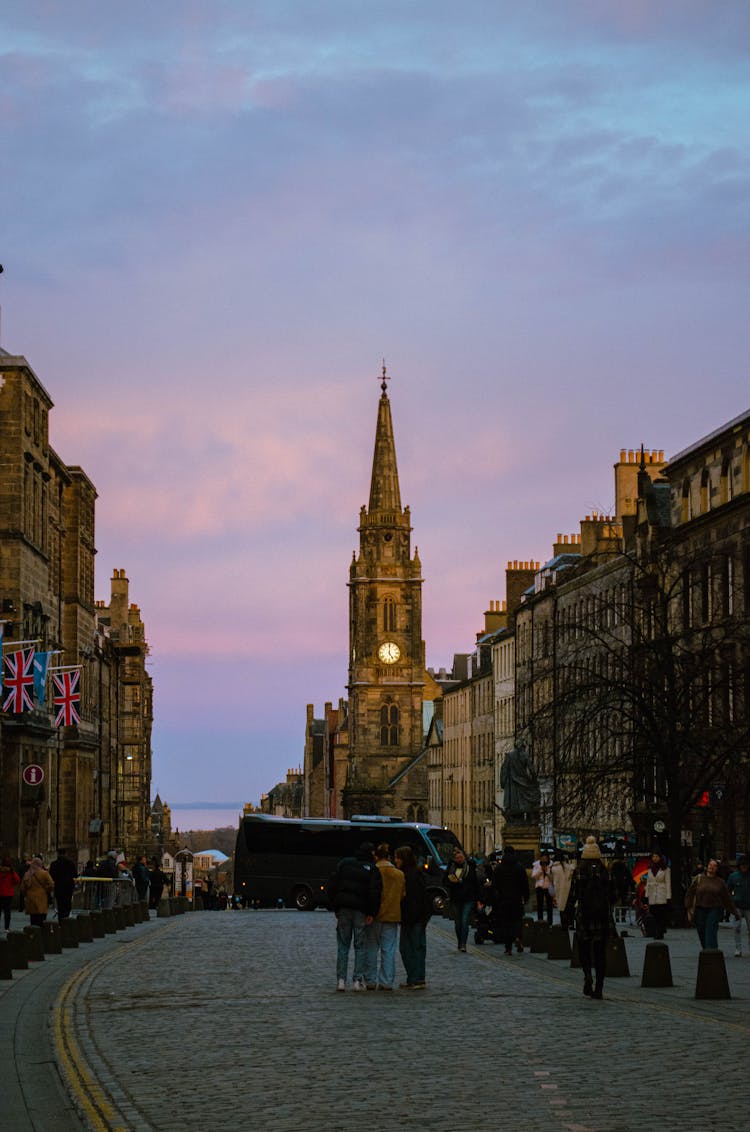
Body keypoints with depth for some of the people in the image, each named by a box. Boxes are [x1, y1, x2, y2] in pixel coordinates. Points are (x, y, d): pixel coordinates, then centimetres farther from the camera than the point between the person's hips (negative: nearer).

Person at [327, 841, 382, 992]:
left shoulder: (344, 863, 8)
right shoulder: (372, 869, -2)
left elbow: (332, 885, 5)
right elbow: (375, 893, -10)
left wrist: (334, 906, 8)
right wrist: (372, 913, -6)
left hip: (343, 909, 2)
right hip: (361, 911, -2)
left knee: (343, 945, 8)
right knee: (361, 946, 5)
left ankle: (341, 980, 2)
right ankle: (358, 980, -2)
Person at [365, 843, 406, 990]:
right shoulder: (400, 875, 2)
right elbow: (403, 896, 7)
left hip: (374, 917, -2)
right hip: (392, 916, 2)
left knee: (371, 950, 7)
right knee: (388, 950, 5)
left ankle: (370, 981, 9)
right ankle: (387, 982, 2)